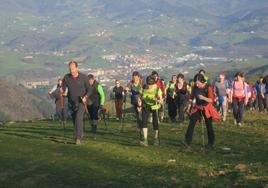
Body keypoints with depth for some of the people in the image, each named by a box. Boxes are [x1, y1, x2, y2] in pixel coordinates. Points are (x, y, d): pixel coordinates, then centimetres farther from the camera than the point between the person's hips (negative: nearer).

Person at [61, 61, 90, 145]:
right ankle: (80, 134, 35)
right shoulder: (66, 77, -5)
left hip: (81, 102, -4)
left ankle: (78, 137, -19)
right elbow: (63, 88, 2)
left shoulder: (83, 77, -10)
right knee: (74, 120, 12)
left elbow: (89, 89, -1)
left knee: (78, 118, -21)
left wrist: (85, 97, -17)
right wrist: (61, 90, -22)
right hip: (71, 102, 4)